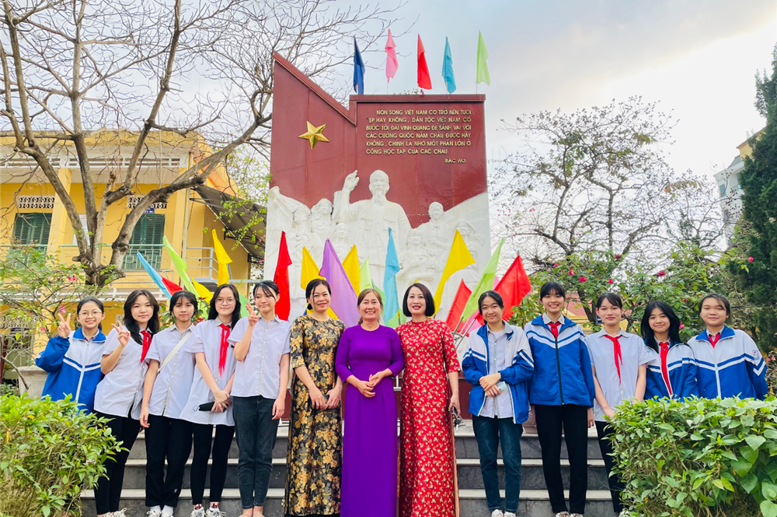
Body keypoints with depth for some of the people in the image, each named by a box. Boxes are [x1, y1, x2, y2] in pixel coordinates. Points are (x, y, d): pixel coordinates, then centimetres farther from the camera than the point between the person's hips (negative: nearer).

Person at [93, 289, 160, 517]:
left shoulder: (154, 338, 10)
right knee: (107, 458, 0)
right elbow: (105, 368, -5)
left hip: (135, 407, 5)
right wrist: (121, 345, -18)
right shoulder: (121, 332, -3)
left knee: (121, 458, 11)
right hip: (111, 403, -5)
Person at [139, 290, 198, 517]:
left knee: (177, 458, 3)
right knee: (154, 458, 5)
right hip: (157, 405, 2)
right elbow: (151, 371, 7)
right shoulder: (160, 337, 11)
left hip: (184, 406, -1)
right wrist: (144, 405, 0)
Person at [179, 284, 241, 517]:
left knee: (221, 454, 6)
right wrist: (216, 391, -12)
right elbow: (200, 361, -2)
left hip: (229, 400, 1)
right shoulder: (202, 328, 6)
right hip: (204, 398, 0)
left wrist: (226, 393, -11)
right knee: (201, 454, 3)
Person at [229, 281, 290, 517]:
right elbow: (239, 356, -2)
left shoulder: (285, 328, 9)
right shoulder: (244, 323, 10)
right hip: (244, 394, 0)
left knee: (264, 456, 3)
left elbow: (284, 366, 5)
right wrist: (251, 325, -6)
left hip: (270, 396, 0)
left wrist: (281, 398, -4)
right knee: (246, 455, 4)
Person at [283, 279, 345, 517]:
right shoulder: (300, 323, 0)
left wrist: (337, 389, -6)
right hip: (305, 390, -3)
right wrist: (313, 388, -13)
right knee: (304, 443, 0)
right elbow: (296, 357, -8)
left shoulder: (338, 326, 10)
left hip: (331, 392, 3)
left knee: (329, 444, 4)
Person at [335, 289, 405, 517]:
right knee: (357, 450, 4)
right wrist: (357, 382, -13)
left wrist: (381, 374, -13)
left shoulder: (390, 333, 4)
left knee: (383, 449, 4)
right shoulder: (349, 333, 4)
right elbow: (339, 364, 1)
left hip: (384, 397, 0)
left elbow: (399, 362, 4)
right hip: (356, 395, 0)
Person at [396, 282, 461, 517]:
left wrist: (455, 394, -7)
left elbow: (452, 363, 0)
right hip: (411, 396, 2)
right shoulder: (400, 331, 8)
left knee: (435, 452, -1)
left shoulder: (441, 327, 3)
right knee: (411, 451, 6)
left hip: (437, 395, -2)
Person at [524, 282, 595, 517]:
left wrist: (590, 404, 5)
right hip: (545, 401, -1)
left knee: (579, 456, 3)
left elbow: (586, 367, 7)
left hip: (576, 400, 1)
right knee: (550, 456, 8)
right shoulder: (531, 329, 3)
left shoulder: (575, 330, 7)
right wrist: (530, 403, 0)